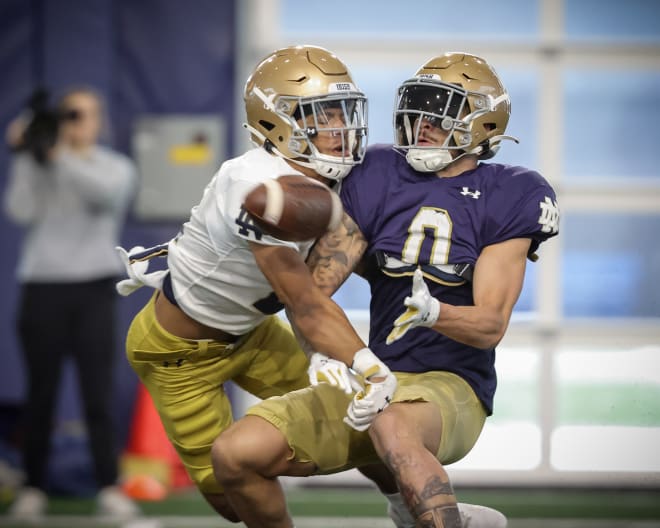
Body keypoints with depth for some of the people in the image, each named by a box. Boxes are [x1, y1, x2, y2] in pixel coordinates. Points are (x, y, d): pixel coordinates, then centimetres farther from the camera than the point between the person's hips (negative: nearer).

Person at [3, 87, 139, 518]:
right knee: (41, 394, 4)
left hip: (93, 288, -1)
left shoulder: (117, 167, 8)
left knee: (99, 392, -6)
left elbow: (104, 190, -16)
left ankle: (110, 488, -7)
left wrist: (61, 157, -24)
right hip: (43, 288, 1)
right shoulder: (40, 167, 8)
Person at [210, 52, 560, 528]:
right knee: (236, 455, -11)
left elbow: (492, 325, -10)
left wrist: (432, 312, -31)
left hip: (451, 388, -5)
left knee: (393, 428, -41)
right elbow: (311, 290, 2)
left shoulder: (503, 199, -2)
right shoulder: (379, 180, 7)